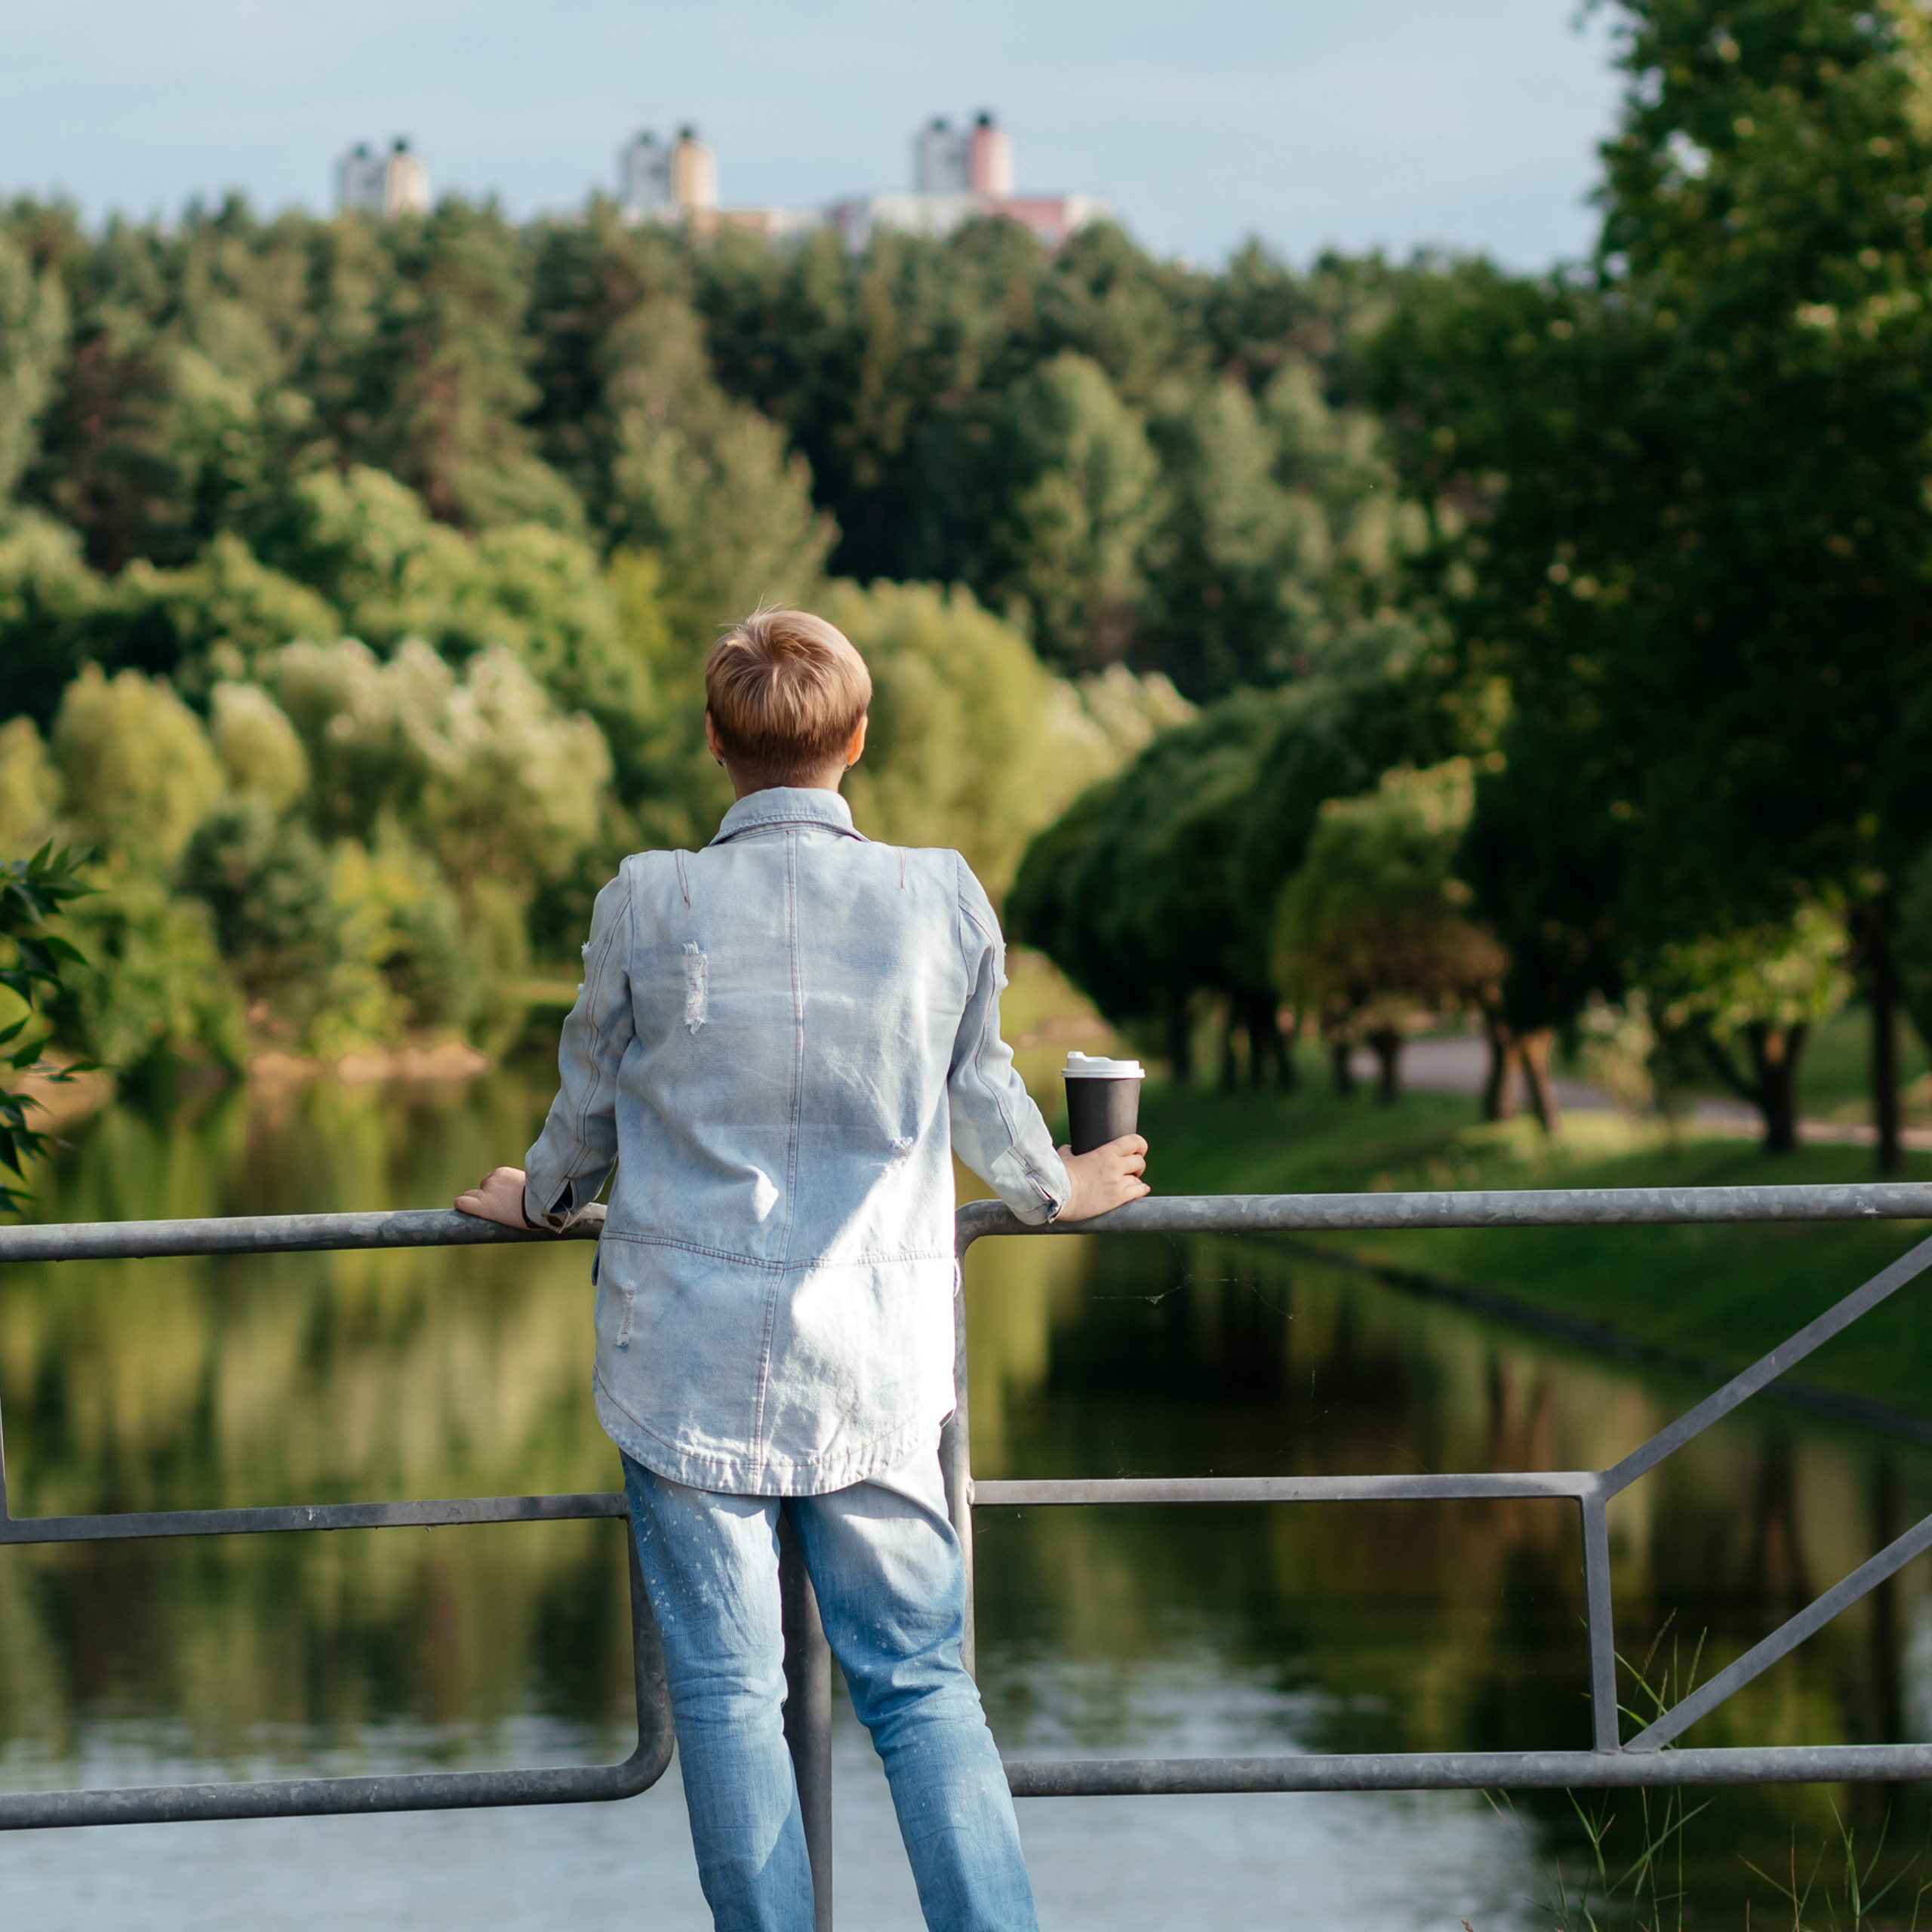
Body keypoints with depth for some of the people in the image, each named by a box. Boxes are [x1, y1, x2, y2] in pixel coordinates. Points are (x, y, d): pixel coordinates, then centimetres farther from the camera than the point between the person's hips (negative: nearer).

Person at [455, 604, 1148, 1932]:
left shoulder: (647, 903, -6)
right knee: (922, 1676, 8)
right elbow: (981, 1097, 12)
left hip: (690, 1348, -1)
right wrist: (1053, 1188, 34)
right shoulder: (945, 900, -3)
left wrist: (539, 1199, 30)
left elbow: (590, 1102, 8)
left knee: (728, 1687, 3)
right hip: (875, 1355, 1)